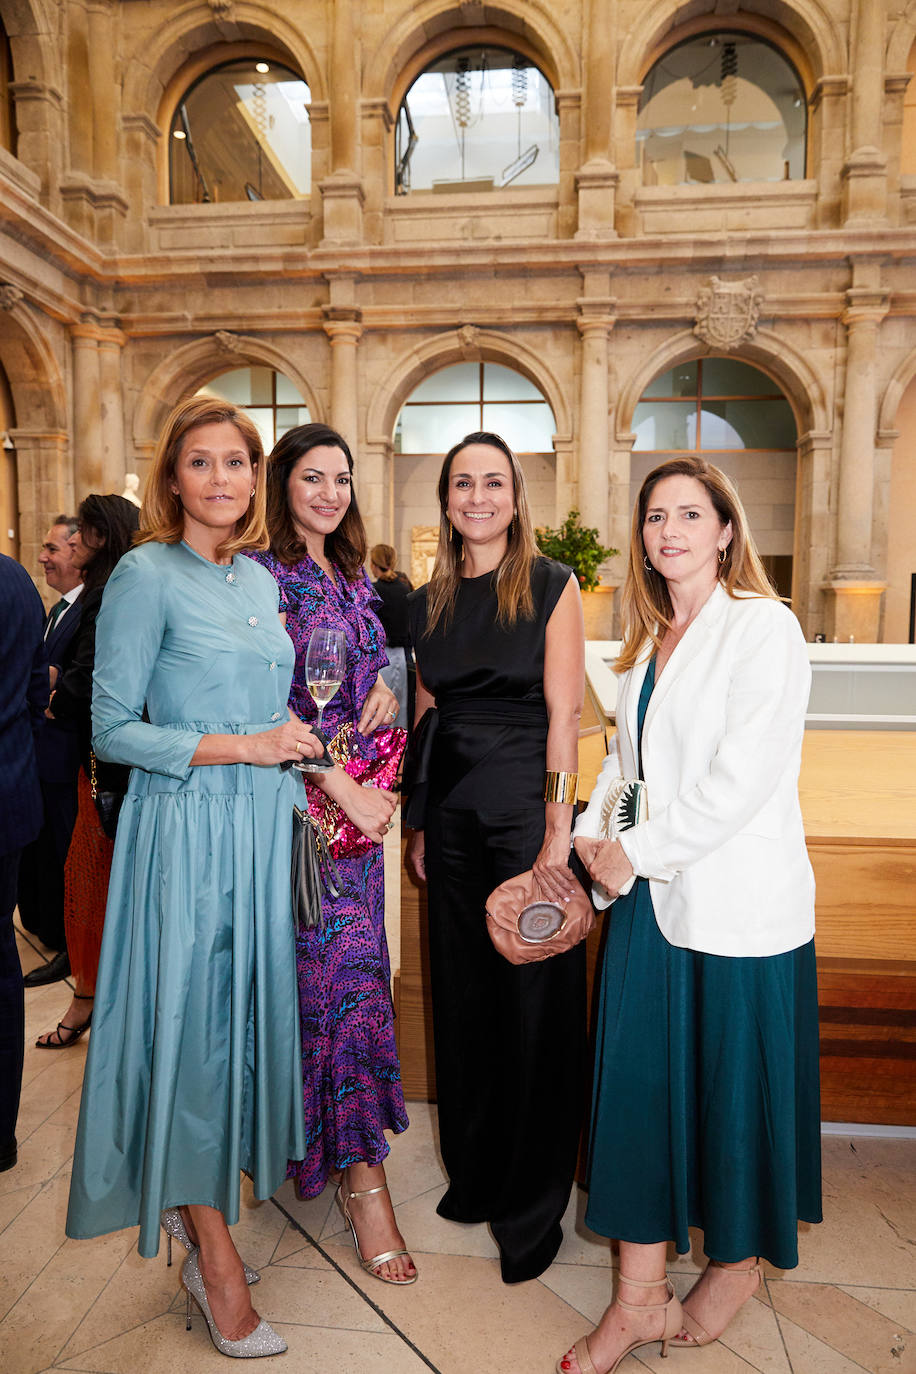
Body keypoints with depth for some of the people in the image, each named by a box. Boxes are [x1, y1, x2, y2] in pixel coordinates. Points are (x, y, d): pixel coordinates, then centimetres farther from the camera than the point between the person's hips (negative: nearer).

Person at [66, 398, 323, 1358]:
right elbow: (112, 730, -11)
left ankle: (203, 1227, 33)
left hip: (261, 823, 7)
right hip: (184, 827, -6)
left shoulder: (259, 579, 13)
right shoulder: (146, 575, -7)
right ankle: (217, 1264, 21)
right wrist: (243, 746, -15)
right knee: (192, 1019, 2)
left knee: (246, 1013, 13)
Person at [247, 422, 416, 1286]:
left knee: (350, 968, 14)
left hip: (362, 795, 7)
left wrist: (384, 690, 0)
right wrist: (342, 785, -18)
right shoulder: (263, 576, -8)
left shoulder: (355, 579, 14)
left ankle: (330, 1143, 33)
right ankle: (362, 1176, 10)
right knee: (342, 975, -3)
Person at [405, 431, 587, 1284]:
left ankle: (532, 1205, 24)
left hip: (527, 804, -4)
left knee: (534, 1002, 4)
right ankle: (474, 1172, 35)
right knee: (462, 995, 14)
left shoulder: (551, 585, -4)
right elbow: (425, 719, 13)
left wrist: (557, 830, -15)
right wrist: (416, 824, 11)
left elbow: (563, 713, -9)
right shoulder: (428, 601, 10)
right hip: (452, 811, 5)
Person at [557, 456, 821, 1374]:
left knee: (735, 1081, 10)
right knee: (642, 1079, 10)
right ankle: (639, 1297, 25)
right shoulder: (650, 639, 12)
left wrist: (639, 852, -14)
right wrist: (594, 835, 1)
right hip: (650, 897, 7)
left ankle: (740, 1260, 38)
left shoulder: (764, 628, -11)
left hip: (738, 902, -6)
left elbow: (743, 776, -19)